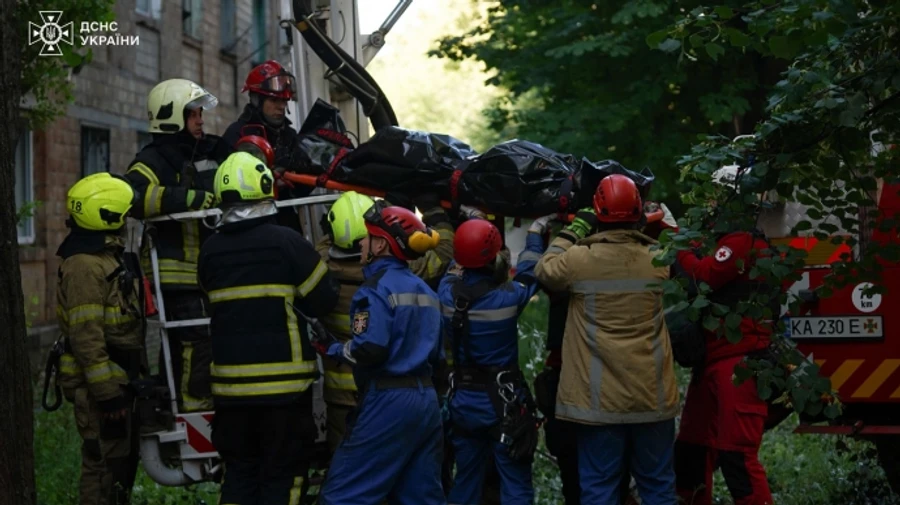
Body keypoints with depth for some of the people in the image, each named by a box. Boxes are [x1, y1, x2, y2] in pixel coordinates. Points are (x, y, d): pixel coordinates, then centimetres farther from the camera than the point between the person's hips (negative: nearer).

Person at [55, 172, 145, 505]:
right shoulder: (84, 266, -18)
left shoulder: (109, 256, 15)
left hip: (120, 381, 10)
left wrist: (136, 378, 23)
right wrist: (106, 393, -23)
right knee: (105, 465, -7)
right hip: (103, 385, -10)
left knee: (124, 462, 15)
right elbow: (86, 337, -23)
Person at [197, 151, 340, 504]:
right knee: (282, 475, 3)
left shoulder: (210, 250, 1)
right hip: (283, 384, -4)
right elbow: (323, 301, -7)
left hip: (231, 384, 4)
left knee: (238, 472, 14)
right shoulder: (287, 242, -11)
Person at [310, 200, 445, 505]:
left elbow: (370, 350, -21)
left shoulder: (377, 288, -11)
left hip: (388, 401, -9)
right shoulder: (425, 291, 16)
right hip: (426, 399, 9)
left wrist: (331, 349, -6)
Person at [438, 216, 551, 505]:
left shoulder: (447, 294, -8)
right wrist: (535, 234, 18)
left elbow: (455, 270, 15)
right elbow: (529, 272, 1)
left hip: (463, 400, 5)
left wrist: (471, 234, 26)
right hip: (502, 402, -5)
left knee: (465, 481, 16)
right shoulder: (507, 298, -18)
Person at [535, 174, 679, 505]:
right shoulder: (657, 260, -4)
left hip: (599, 398, -2)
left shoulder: (579, 259, -10)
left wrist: (574, 231, 16)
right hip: (653, 396, 2)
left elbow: (544, 270, 10)